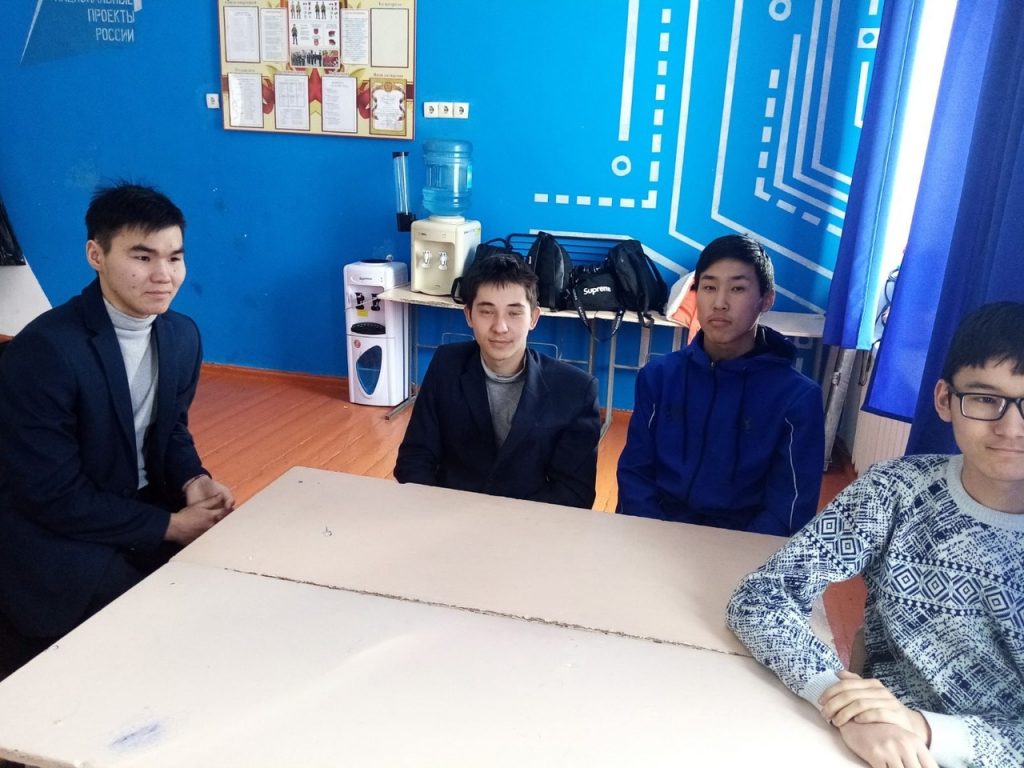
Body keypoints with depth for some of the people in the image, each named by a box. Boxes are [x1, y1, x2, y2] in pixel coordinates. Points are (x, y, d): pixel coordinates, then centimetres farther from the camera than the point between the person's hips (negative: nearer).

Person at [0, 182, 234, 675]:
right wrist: (170, 525, -21)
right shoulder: (43, 350, -23)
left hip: (143, 506, 6)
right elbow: (54, 495, -22)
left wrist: (193, 482, -11)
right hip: (55, 533, -6)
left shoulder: (183, 335, -3)